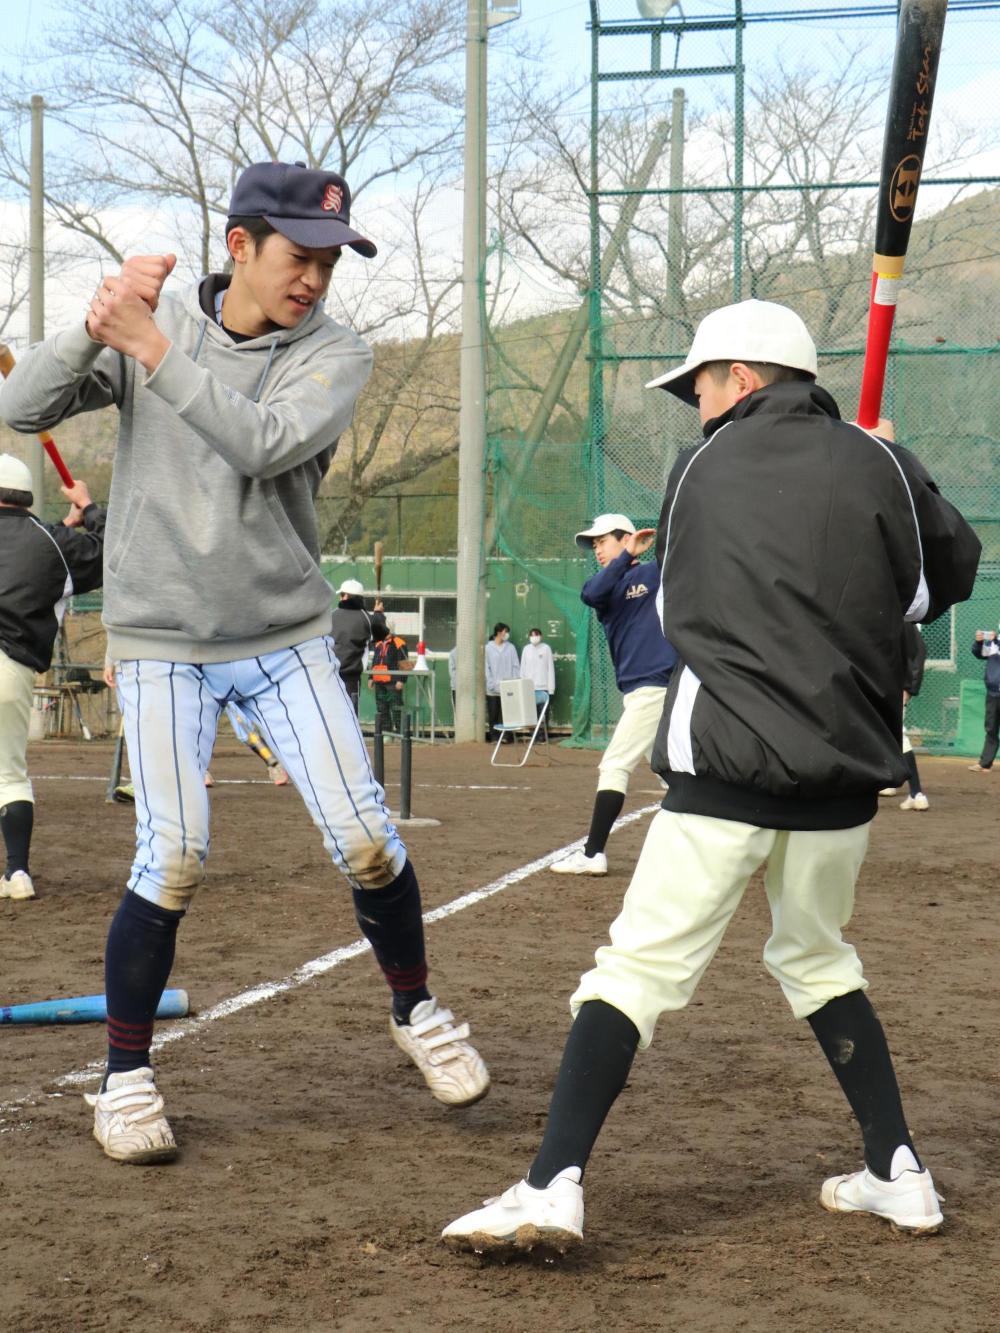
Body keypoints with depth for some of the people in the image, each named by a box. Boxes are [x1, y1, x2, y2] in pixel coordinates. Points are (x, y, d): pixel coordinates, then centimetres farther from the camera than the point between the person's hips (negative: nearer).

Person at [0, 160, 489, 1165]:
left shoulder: (334, 354, -5)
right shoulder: (153, 325, -2)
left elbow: (261, 445, -23)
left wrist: (151, 349, -27)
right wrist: (99, 320, -26)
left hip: (285, 639, 1)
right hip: (161, 642, -1)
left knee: (364, 837, -3)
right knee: (173, 856, -11)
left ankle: (417, 1013, 23)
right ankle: (125, 1076, 6)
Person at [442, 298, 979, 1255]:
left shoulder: (701, 470, 6)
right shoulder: (877, 466, 6)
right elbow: (945, 582, 15)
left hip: (727, 770, -3)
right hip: (846, 769, 3)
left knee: (638, 968, -5)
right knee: (817, 960, 22)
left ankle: (554, 1183, -16)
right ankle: (898, 1175, 22)